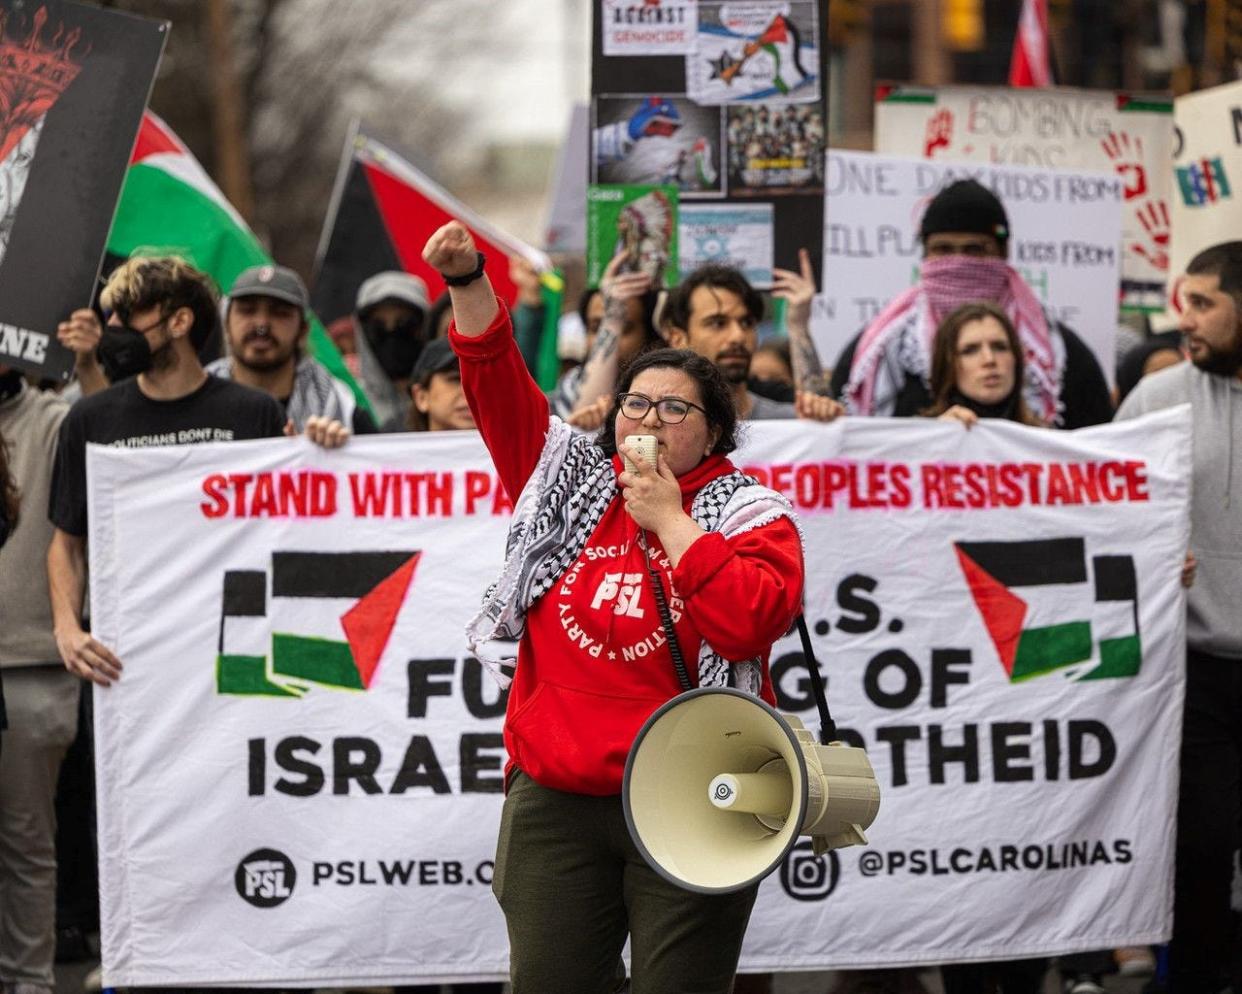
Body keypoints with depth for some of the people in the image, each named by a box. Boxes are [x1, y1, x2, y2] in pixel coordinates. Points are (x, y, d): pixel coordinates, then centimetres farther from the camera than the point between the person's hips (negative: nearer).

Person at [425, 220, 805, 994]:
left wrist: (669, 520, -10)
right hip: (558, 803, 3)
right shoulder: (568, 479, 13)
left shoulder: (749, 513, 2)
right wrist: (468, 283, -4)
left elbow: (752, 620, -15)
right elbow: (500, 386, 9)